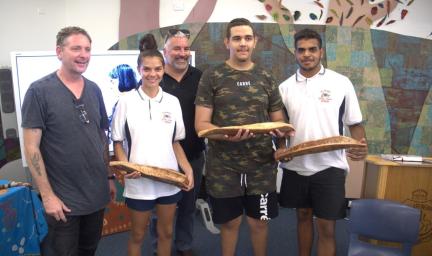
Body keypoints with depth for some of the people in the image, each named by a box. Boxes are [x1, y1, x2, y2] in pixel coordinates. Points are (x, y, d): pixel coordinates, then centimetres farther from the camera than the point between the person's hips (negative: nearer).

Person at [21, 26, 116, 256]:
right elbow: (31, 147, -13)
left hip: (96, 193, 5)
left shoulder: (94, 90, 4)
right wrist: (47, 195, -15)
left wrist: (109, 177, 11)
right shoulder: (39, 91, -12)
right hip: (62, 198, -5)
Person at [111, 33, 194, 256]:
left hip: (170, 181, 3)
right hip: (138, 182, -3)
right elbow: (117, 142, -2)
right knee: (137, 235, 15)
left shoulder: (172, 101, 3)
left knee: (166, 232, 18)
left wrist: (188, 169, -5)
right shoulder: (126, 100, -5)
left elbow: (176, 142, 8)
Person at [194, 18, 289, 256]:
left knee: (259, 222, 14)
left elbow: (279, 122, 10)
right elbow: (201, 125, -8)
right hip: (224, 167, -2)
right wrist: (226, 135, -26)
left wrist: (282, 135, -13)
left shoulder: (265, 77, 5)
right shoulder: (212, 76, -3)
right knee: (230, 222, 14)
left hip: (261, 165, 2)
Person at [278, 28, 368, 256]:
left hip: (329, 166, -2)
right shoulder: (285, 87, 4)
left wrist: (361, 146, -18)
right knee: (303, 215, 19)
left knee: (326, 227, 4)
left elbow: (354, 123, 2)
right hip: (295, 165, 3)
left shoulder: (341, 83, -2)